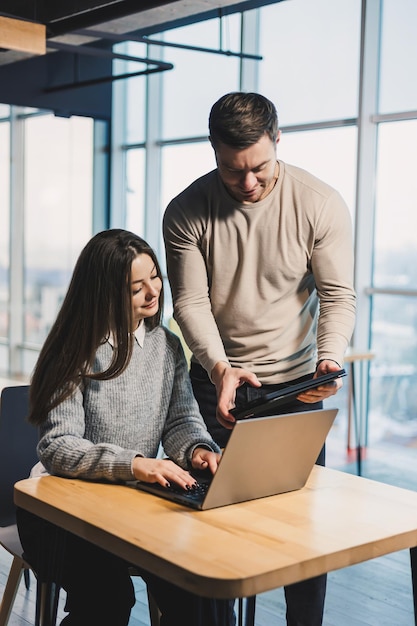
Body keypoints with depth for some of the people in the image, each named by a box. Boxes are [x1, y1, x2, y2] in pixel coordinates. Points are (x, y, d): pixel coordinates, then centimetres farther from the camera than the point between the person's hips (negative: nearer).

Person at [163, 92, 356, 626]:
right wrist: (220, 368, -27)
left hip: (294, 382, 0)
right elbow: (191, 302, -11)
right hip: (218, 379, 1)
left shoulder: (321, 205, -11)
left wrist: (328, 361, -25)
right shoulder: (186, 212, -10)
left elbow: (337, 295, -8)